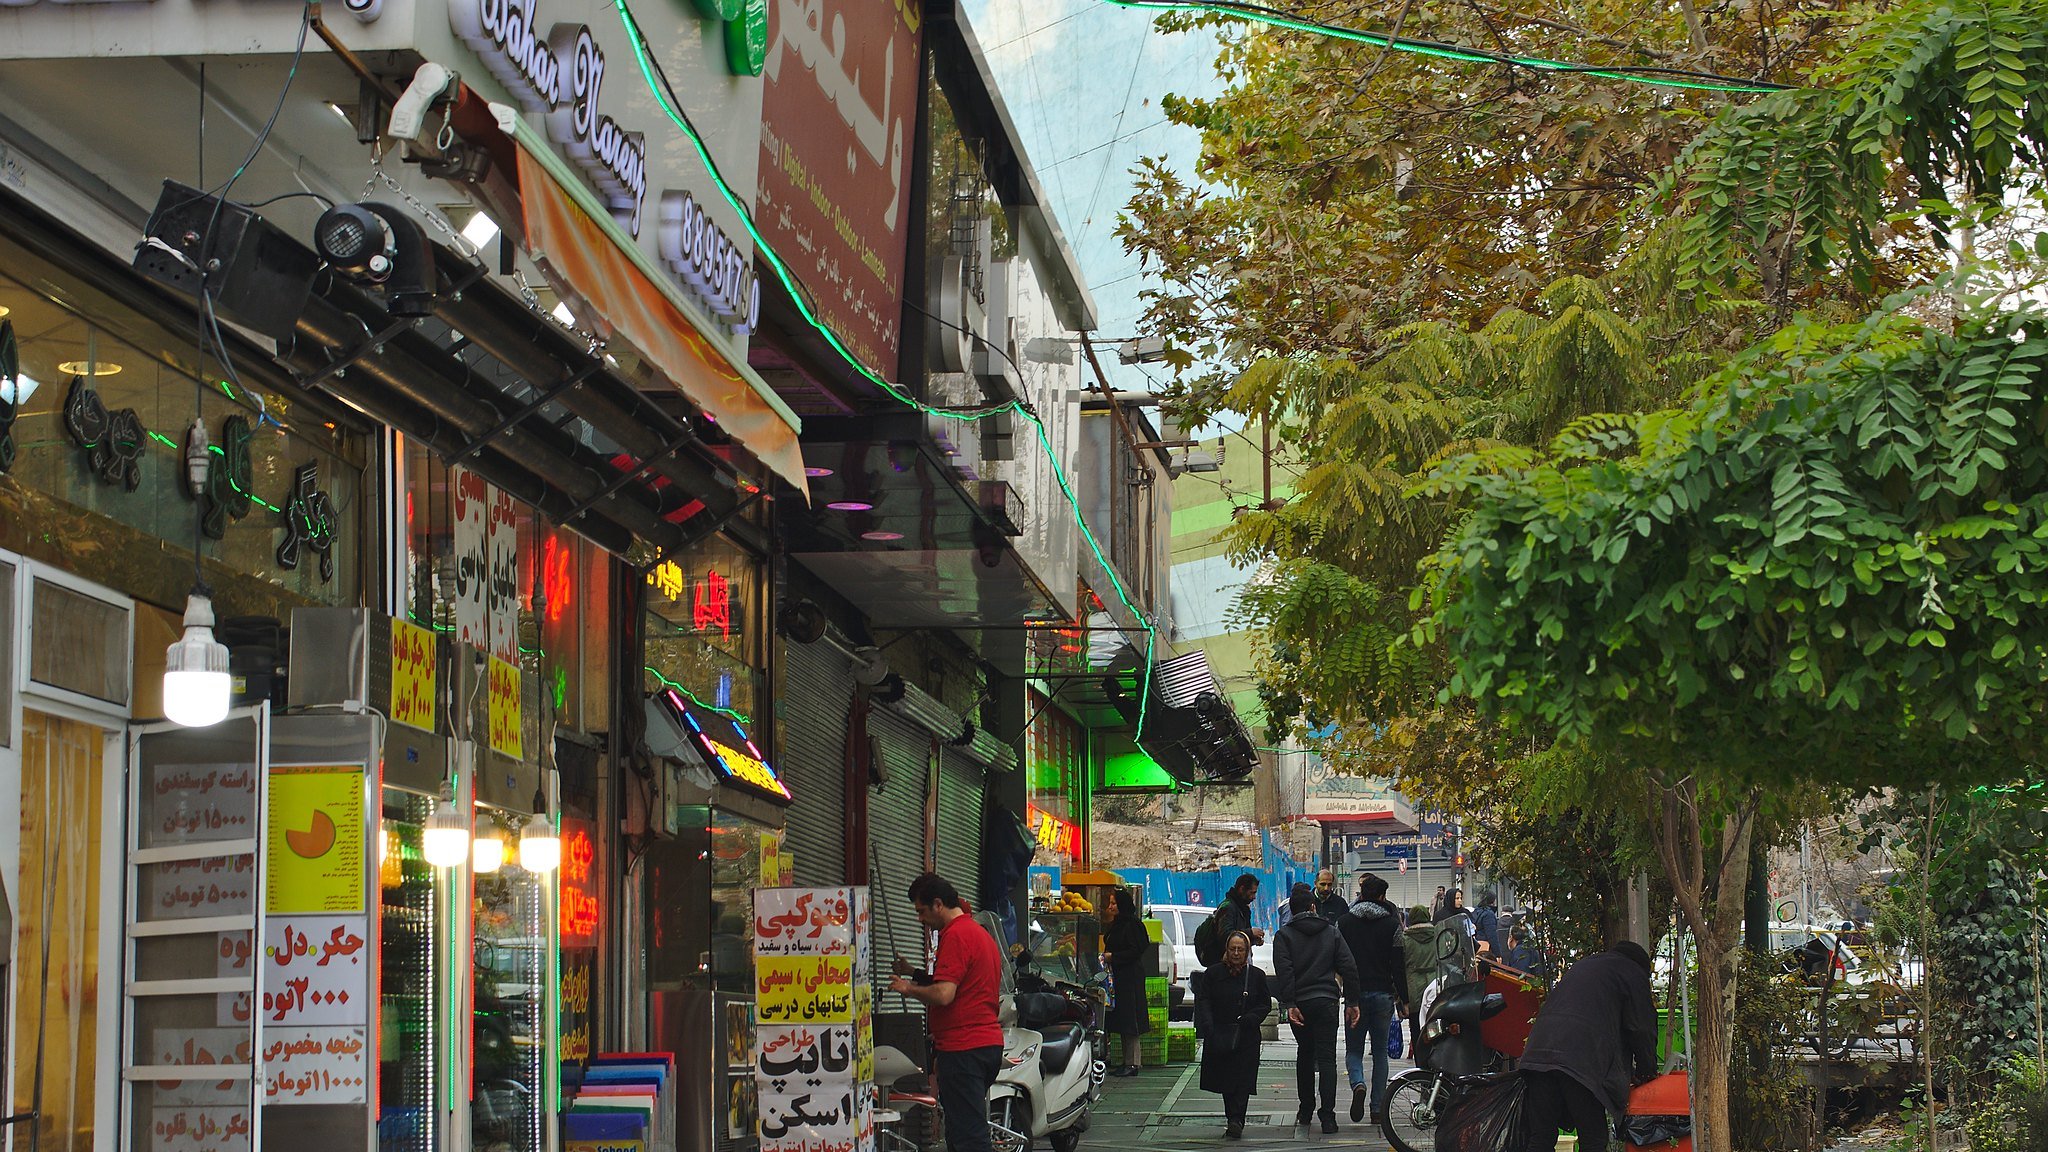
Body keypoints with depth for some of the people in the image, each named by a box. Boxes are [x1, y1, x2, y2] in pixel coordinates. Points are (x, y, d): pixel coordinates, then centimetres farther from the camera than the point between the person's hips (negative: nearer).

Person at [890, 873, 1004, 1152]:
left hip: (962, 1048, -11)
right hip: (989, 1042, 11)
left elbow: (944, 994, -22)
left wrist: (908, 988, -7)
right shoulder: (980, 933, 20)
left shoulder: (955, 935, -13)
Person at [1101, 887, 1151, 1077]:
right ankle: (1127, 1062, 13)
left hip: (1130, 977, -10)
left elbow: (1135, 952, -18)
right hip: (1117, 976, 10)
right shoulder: (1117, 925, 17)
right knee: (1121, 1022, 10)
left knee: (1130, 1023, -8)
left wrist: (1112, 957, -18)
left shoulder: (1132, 925, -12)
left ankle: (1133, 1063, -7)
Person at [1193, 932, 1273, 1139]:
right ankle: (1233, 1120, 18)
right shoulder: (1213, 974, 4)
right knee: (1225, 1080, 7)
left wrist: (1251, 1019, -11)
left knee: (1242, 1080, -10)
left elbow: (1266, 1004, 6)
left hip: (1246, 1037, -1)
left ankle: (1236, 1121, -16)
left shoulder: (1256, 976, 4)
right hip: (1219, 1036, 1)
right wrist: (1208, 1027, -14)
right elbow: (1204, 1002, 1)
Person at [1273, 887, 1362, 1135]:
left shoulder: (1284, 935, 2)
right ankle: (1328, 1115, -12)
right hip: (1326, 1002, 0)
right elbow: (1349, 968, 3)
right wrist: (1352, 1001, 6)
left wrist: (1289, 1004, -13)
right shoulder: (1332, 932, 9)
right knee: (1327, 1058, -2)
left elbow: (1284, 972, -11)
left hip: (1300, 1003, 0)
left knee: (1304, 1056, 17)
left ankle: (1305, 1111, 20)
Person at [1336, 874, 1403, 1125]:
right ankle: (1378, 1109, 6)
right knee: (1380, 1051, 9)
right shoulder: (1391, 924, -2)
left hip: (1355, 994, 0)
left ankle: (1358, 1084, -21)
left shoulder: (1344, 922, 1)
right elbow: (1398, 965, -2)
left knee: (1354, 1048, 10)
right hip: (1383, 993, 0)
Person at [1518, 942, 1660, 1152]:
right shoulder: (1632, 973, 15)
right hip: (1581, 1062, -6)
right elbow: (1641, 1030, 13)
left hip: (1538, 1054, 6)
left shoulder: (1583, 965, 35)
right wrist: (1647, 1071, 29)